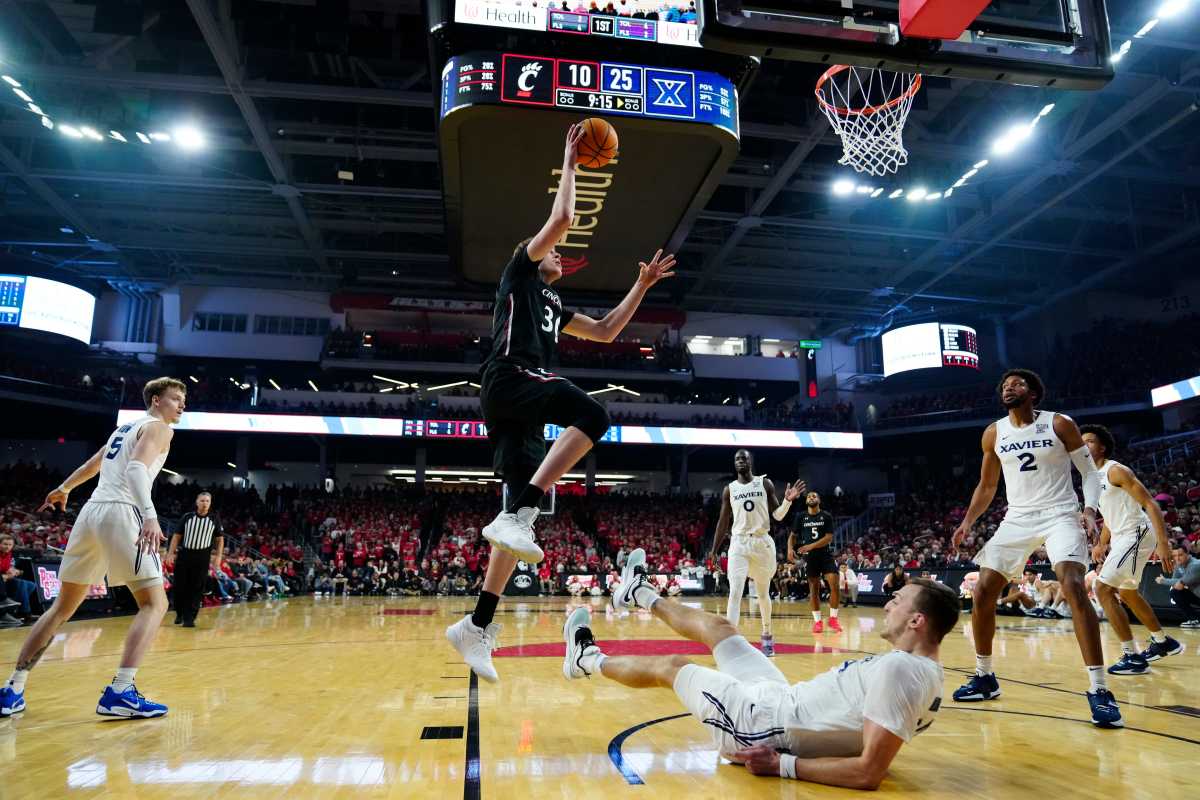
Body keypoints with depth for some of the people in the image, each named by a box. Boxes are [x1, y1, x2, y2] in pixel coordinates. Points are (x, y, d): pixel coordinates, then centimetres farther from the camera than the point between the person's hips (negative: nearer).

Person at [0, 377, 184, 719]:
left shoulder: (125, 428, 26)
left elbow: (91, 465, 41)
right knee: (154, 603, -6)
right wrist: (150, 515, -33)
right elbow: (136, 468, -19)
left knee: (62, 607, 19)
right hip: (122, 513, -8)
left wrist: (63, 489, 59)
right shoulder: (158, 428, 0)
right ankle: (120, 692, -17)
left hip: (91, 511, 9)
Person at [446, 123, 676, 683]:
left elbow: (605, 332, 35)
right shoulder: (518, 272, 14)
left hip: (519, 408, 9)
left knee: (521, 511, 0)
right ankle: (517, 515, -33)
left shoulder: (553, 307, 35)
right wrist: (570, 162, 16)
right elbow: (562, 218, 3)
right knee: (592, 415, -30)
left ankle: (477, 626, 0)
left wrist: (642, 286, 33)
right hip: (509, 381, -8)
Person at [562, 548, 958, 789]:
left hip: (760, 725, -8)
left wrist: (782, 764, -25)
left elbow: (868, 773, -33)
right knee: (717, 626, 20)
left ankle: (589, 660, 41)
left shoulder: (898, 669, -30)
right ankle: (642, 594, 49)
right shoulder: (926, 671, 0)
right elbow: (864, 736, 13)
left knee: (671, 665, 12)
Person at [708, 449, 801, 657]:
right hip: (739, 543, 0)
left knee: (763, 593, 14)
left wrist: (788, 500, -18)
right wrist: (714, 550, 7)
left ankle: (767, 636, 34)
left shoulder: (765, 483, 3)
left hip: (763, 542, 0)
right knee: (735, 592, -14)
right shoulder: (729, 489, 5)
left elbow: (778, 515, 2)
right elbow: (723, 521, 9)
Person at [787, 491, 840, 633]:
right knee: (814, 589, 3)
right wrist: (790, 549, -10)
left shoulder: (827, 516, -1)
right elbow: (792, 535, 10)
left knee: (834, 585, -12)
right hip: (810, 557, 1)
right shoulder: (801, 517, 4)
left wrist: (811, 546, -20)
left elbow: (829, 538, -9)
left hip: (826, 554, -1)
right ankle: (817, 621, 12)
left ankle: (833, 619, 2)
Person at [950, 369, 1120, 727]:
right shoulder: (993, 434, 5)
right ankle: (984, 677, 14)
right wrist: (968, 521, 2)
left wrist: (1090, 509, -19)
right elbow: (987, 485, 14)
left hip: (1060, 515, -4)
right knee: (982, 594, -2)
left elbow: (1090, 472, -1)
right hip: (1017, 519, 4)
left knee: (1073, 587, -26)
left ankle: (1099, 690, -17)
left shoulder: (1060, 424, -5)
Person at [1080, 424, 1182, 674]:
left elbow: (1150, 504, -19)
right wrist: (1101, 545, 18)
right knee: (1127, 593, 24)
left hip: (1136, 534, -10)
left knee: (1102, 588, -17)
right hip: (1120, 537, 10)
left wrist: (1163, 542, -27)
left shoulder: (1116, 470, -14)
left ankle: (1133, 657, -12)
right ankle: (1163, 642, 44)